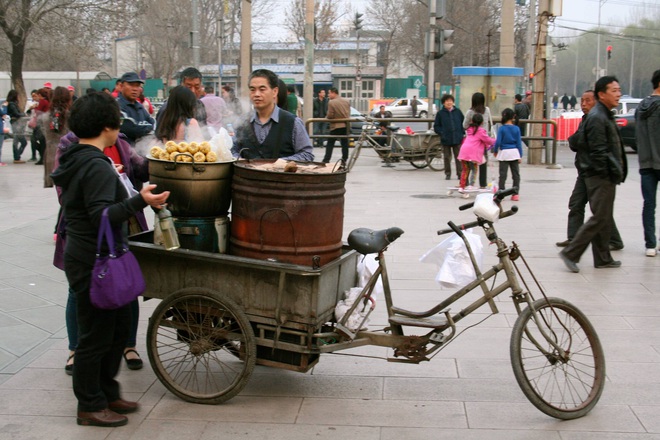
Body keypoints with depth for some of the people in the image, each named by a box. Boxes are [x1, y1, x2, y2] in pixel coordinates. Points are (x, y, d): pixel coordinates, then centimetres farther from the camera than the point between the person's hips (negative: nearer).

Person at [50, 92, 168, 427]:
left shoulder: (76, 161, 12)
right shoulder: (97, 166, -20)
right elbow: (102, 216, -27)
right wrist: (140, 201, -36)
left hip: (83, 257, 10)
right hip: (94, 264, -10)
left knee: (119, 324, 18)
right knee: (96, 336, 1)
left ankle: (107, 393, 30)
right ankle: (90, 406, 14)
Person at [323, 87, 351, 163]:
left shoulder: (331, 102, -14)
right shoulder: (346, 101, 5)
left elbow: (330, 115, -14)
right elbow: (348, 113, 9)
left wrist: (326, 117, 5)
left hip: (336, 126, -5)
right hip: (345, 125, 5)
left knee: (330, 143, 3)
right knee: (345, 143, 9)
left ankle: (326, 160, 1)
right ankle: (344, 159, 10)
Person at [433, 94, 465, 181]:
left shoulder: (458, 111, 6)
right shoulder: (440, 113, 2)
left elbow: (464, 123, 14)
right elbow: (436, 126, 6)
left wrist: (462, 132, 3)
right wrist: (442, 133, -8)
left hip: (457, 139, 1)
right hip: (446, 140, -1)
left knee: (458, 157, 2)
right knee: (447, 157, 6)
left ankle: (459, 174, 9)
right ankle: (448, 173, 16)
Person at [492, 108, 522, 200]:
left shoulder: (501, 128, -7)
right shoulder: (516, 129, -1)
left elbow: (498, 142, -9)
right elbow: (519, 143, 2)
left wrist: (495, 151, 7)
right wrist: (520, 156, 7)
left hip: (504, 152, -2)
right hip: (514, 152, 2)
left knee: (503, 174, 1)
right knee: (516, 173, 7)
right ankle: (516, 194, 8)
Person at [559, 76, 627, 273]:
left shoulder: (605, 115, 17)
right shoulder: (596, 117, -16)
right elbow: (598, 151, -21)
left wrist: (616, 172, 17)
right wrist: (610, 173, -18)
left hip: (606, 177, 10)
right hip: (600, 176, -10)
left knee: (604, 219, 14)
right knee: (599, 219, -9)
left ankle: (603, 258, 21)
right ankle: (571, 253, -4)